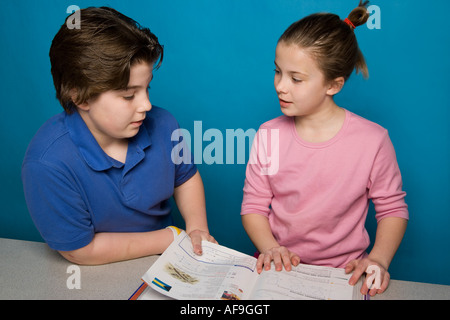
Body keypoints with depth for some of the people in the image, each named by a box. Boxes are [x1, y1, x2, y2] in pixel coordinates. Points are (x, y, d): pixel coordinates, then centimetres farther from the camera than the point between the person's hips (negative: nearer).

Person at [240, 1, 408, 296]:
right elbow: (253, 206, 3)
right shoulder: (269, 135, -2)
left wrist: (379, 259, -12)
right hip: (279, 267, 1)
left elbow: (393, 208, 2)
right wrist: (270, 247, -14)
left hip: (343, 272, -1)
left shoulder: (372, 140, -9)